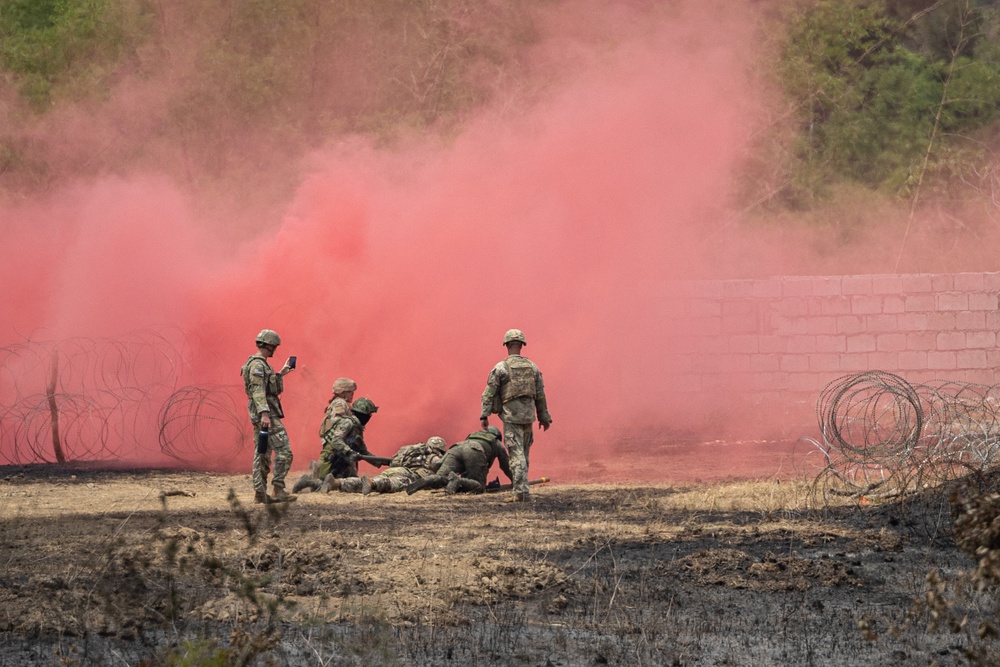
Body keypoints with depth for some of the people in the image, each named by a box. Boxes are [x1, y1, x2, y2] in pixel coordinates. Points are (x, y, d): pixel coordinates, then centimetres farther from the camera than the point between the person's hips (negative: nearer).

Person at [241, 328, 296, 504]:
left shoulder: (260, 364, 17)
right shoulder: (258, 365, -15)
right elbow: (258, 391, -23)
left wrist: (281, 374, 27)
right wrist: (264, 414, -29)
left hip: (260, 416, 11)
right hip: (267, 414, -11)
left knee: (262, 454, 9)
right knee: (283, 450, -10)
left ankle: (260, 492, 8)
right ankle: (278, 490, -12)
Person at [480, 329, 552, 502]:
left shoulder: (500, 367, -7)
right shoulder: (532, 367, 7)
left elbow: (489, 393, -12)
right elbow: (540, 395, 11)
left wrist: (484, 415, -13)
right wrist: (544, 417, 18)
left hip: (511, 416, -5)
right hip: (528, 416, 5)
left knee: (516, 455, -8)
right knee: (523, 455, 15)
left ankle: (520, 492, -14)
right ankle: (521, 490, 17)